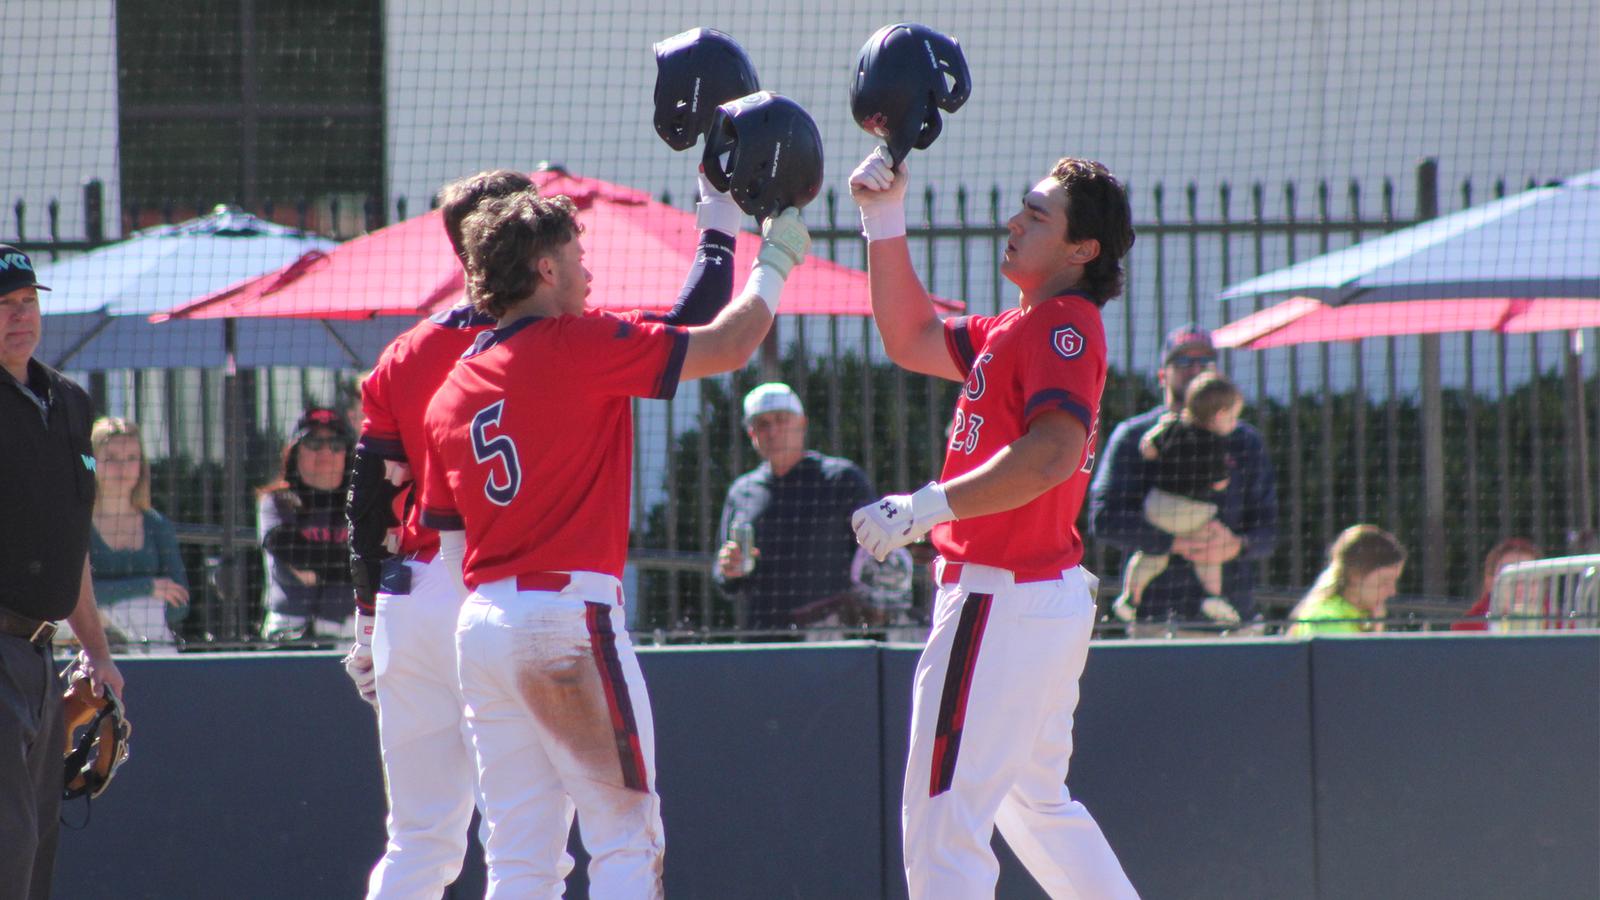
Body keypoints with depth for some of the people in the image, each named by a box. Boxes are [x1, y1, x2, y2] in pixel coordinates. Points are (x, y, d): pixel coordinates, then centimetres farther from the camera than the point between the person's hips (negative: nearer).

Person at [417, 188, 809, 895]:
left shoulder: (450, 393, 14)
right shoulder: (578, 345, -7)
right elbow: (729, 345, -6)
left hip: (480, 622, 7)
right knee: (626, 839, -4)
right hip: (568, 614, -7)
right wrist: (773, 263, 10)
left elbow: (451, 549, 16)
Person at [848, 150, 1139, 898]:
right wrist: (885, 222, 19)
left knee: (942, 820, -10)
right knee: (1034, 803, 22)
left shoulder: (1066, 325, -14)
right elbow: (913, 339, 28)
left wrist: (927, 507, -30)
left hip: (1005, 604, -11)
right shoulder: (1018, 328, 17)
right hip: (1050, 602, 11)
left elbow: (1053, 453, -28)